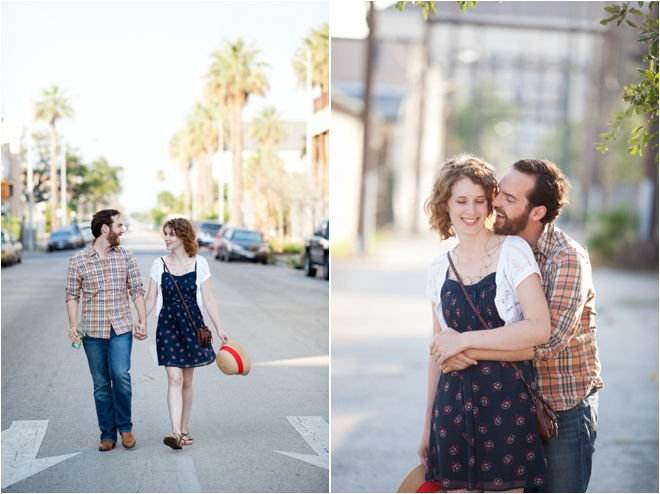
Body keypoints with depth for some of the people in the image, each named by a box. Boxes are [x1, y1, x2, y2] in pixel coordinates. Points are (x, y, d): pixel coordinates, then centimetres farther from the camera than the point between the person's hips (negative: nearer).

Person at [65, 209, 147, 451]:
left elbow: (137, 292, 7)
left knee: (120, 375, -16)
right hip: (92, 331, 0)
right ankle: (108, 435, 16)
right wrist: (73, 324, -10)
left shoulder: (126, 257, 5)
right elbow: (72, 296, 2)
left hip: (121, 328, 0)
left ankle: (125, 427, 4)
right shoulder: (78, 260, 0)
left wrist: (143, 321, 0)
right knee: (101, 384, 5)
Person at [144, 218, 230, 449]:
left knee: (187, 381, 8)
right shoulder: (159, 265, 4)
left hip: (192, 324, 0)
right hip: (168, 325, 0)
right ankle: (176, 433, -16)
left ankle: (185, 429, 21)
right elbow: (151, 299, 8)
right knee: (174, 379, -11)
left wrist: (219, 328, -2)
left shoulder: (199, 263, 1)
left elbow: (208, 299, 2)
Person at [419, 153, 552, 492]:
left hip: (507, 398, -4)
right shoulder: (439, 267, 8)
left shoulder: (513, 251, -5)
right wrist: (427, 424, 14)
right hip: (454, 402, 4)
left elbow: (540, 328, -16)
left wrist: (467, 339, -14)